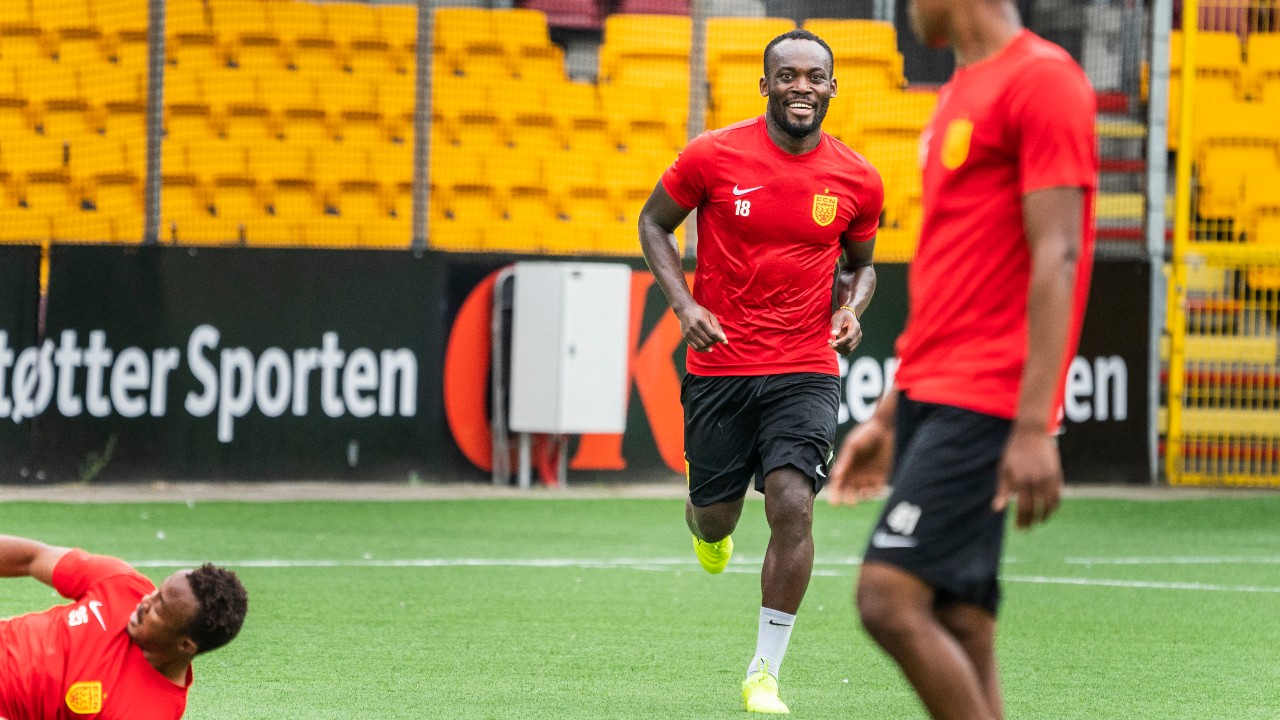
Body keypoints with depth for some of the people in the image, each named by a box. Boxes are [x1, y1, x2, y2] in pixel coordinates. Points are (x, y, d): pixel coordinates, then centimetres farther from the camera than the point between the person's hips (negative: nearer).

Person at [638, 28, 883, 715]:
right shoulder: (713, 156, -7)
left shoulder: (857, 180, 0)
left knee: (792, 506, -17)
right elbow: (653, 223, 6)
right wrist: (685, 303, -9)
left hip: (804, 371, 0)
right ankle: (702, 517, 50)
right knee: (717, 516, 8)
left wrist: (851, 309, -5)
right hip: (719, 367, 0)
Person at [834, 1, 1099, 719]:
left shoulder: (1043, 80, -9)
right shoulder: (963, 94, 20)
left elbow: (1056, 256, -16)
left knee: (890, 597, -18)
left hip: (985, 403, -9)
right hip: (929, 394, 9)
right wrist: (889, 417, 23)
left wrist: (1035, 427, -22)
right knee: (962, 637, 4)